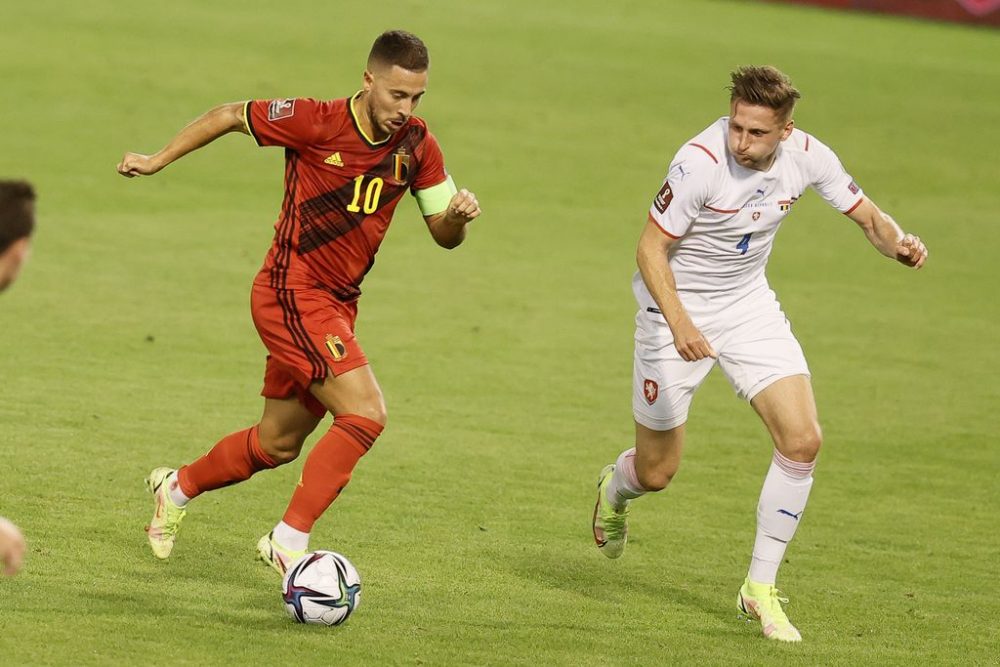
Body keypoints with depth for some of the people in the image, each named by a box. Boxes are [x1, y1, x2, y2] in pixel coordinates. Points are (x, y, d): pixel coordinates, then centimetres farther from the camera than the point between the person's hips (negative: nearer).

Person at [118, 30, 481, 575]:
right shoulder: (316, 123, -17)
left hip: (337, 305, 7)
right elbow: (229, 116, -2)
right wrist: (158, 161, 3)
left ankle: (177, 488, 42)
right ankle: (290, 540, -14)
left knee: (278, 443, 18)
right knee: (366, 412, -22)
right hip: (291, 292, -7)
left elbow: (444, 236, 5)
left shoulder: (416, 145, -1)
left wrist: (459, 214, -18)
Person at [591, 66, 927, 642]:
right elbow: (651, 249, -22)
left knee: (802, 439, -13)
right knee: (657, 473, 5)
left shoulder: (805, 156, -13)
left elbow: (868, 216, 1)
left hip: (750, 307, 4)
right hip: (677, 311, -4)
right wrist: (678, 323, -37)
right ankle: (615, 490, 46)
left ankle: (761, 586, 1)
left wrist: (898, 242, -22)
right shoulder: (701, 162, -28)